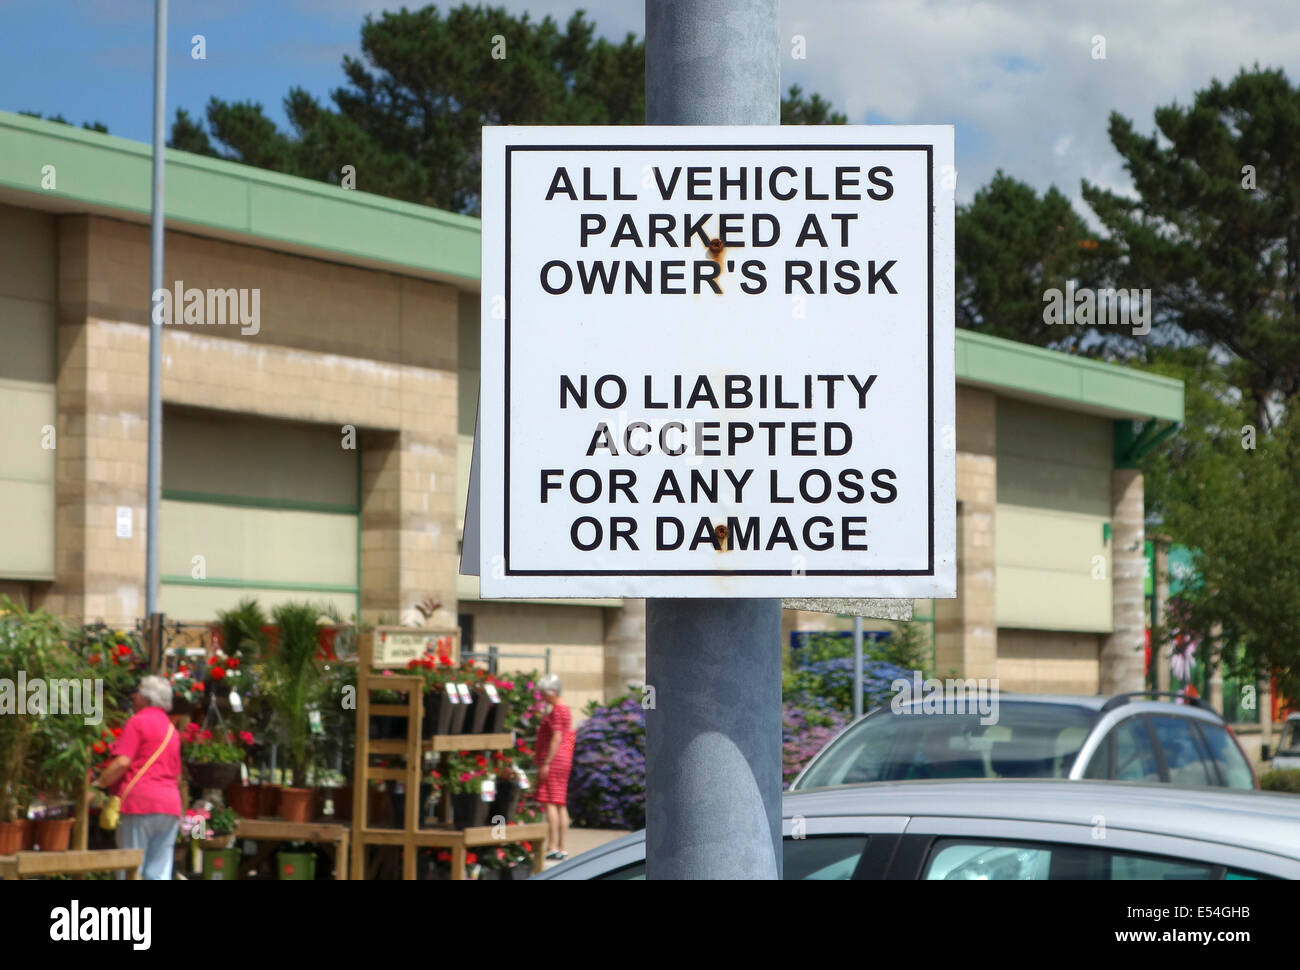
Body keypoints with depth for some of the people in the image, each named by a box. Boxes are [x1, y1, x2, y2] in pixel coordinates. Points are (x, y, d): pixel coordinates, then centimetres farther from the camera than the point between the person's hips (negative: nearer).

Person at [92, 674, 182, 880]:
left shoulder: (138, 722, -4)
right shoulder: (171, 729, 20)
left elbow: (122, 763, -14)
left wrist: (97, 784, -5)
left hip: (140, 801, -7)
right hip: (170, 803, 7)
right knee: (159, 873, 5)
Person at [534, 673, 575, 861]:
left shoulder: (557, 710, -12)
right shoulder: (564, 708, 18)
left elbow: (556, 738, -19)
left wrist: (546, 763, -20)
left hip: (553, 760, -10)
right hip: (563, 761, 10)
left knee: (550, 802, -12)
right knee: (560, 804, 9)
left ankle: (553, 848, -17)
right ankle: (562, 849, 9)